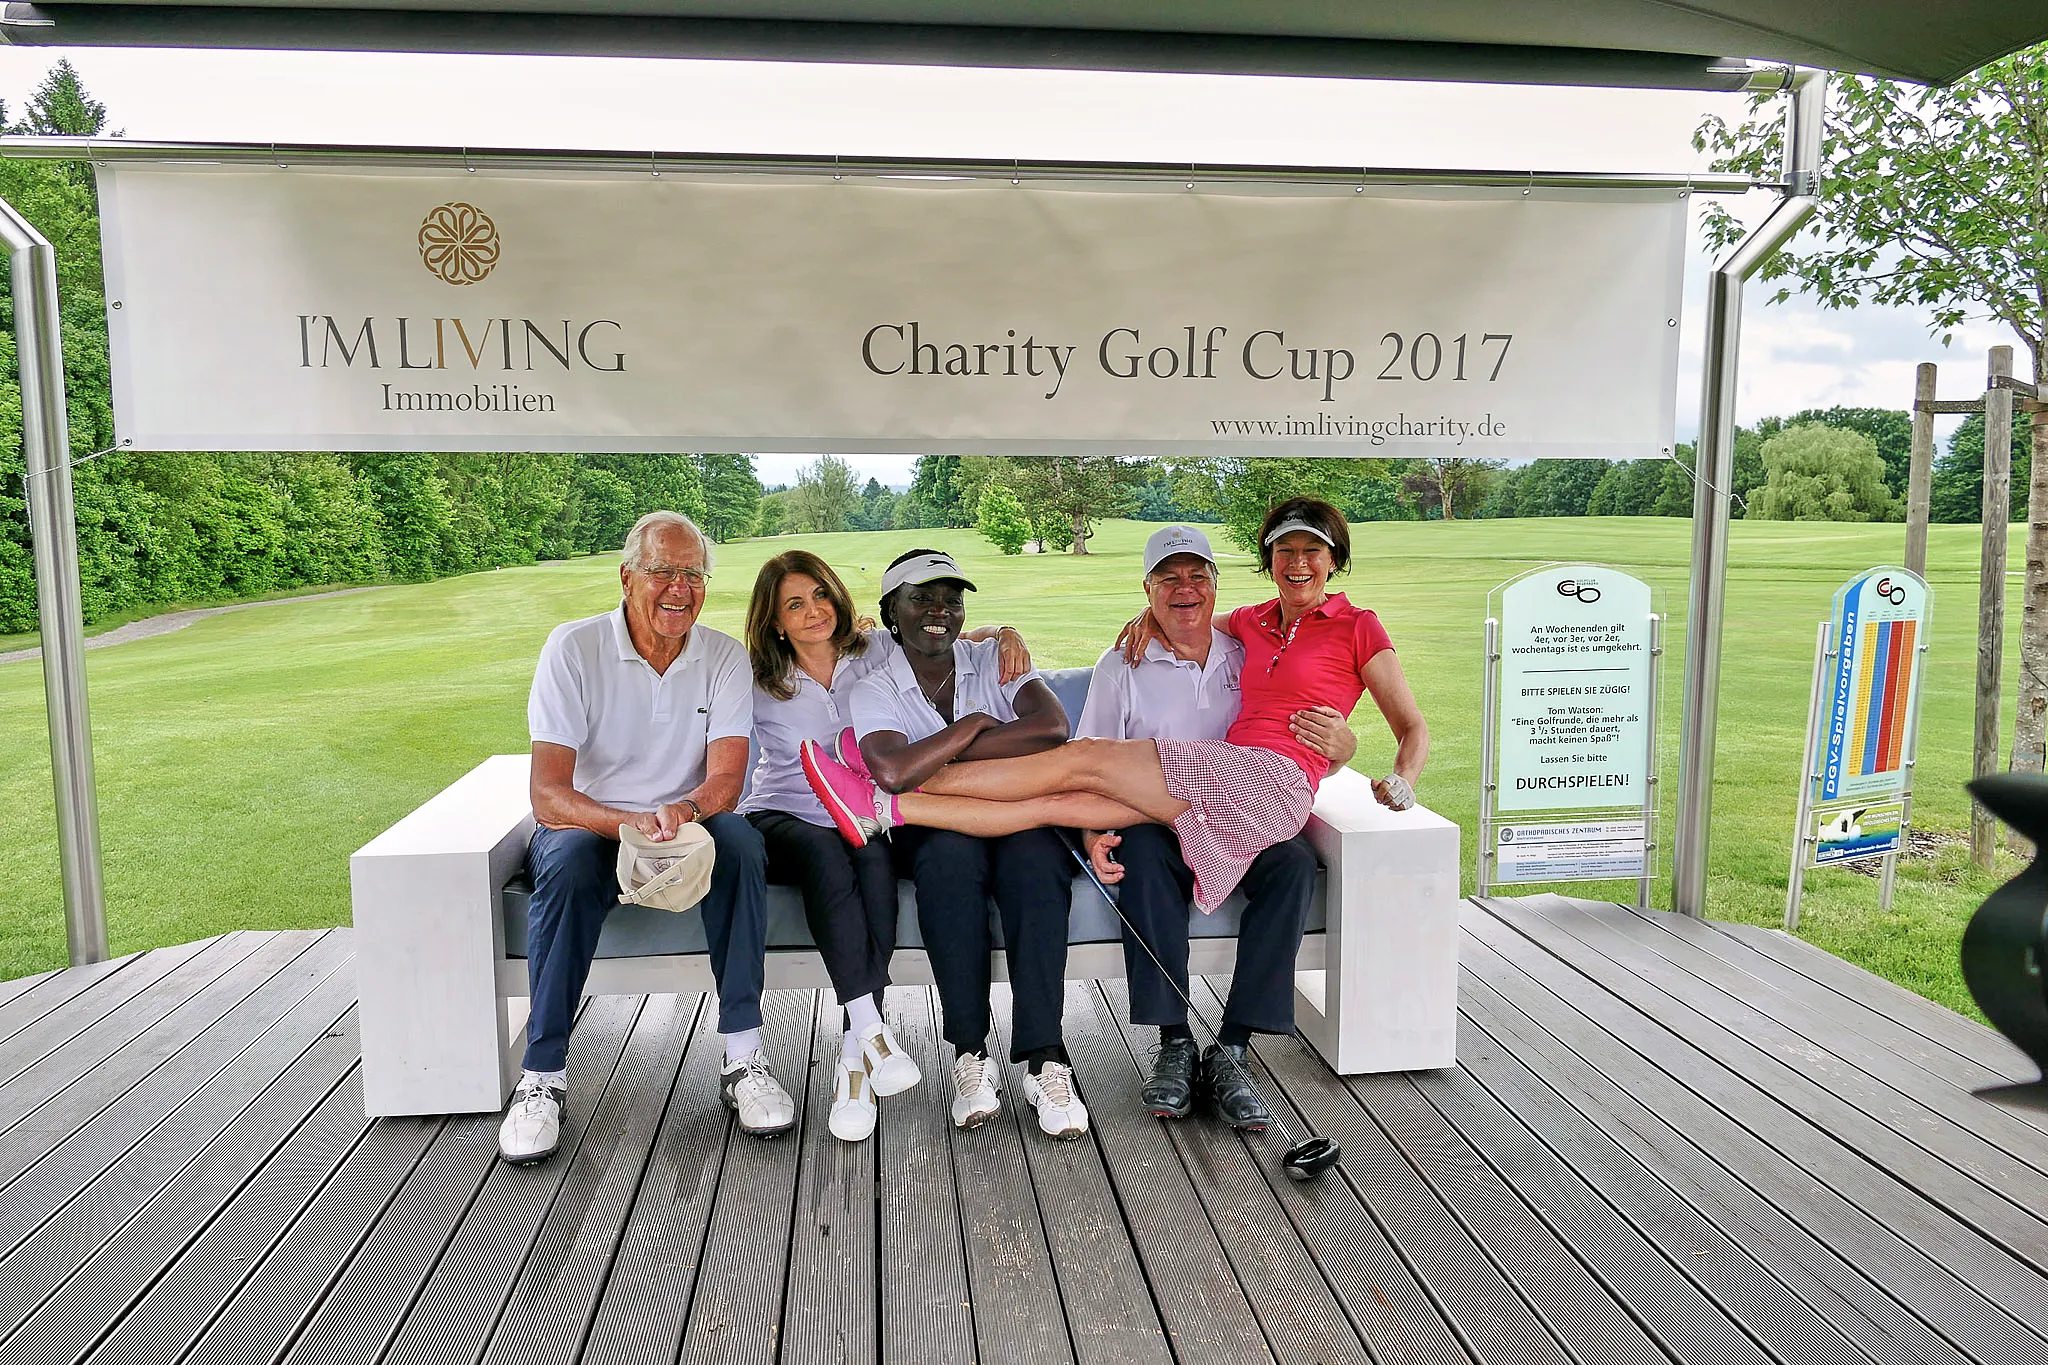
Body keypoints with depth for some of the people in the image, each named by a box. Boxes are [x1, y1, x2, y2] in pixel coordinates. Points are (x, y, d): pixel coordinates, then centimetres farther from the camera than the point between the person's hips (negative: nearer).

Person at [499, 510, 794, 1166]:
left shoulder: (724, 658, -4)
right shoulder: (574, 649, -12)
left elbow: (726, 779, -14)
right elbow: (547, 794, -19)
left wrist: (686, 809, -39)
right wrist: (632, 823, -38)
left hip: (687, 826, 2)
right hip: (591, 824, -1)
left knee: (737, 840, -30)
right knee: (567, 861, -34)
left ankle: (743, 1057, -25)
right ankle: (542, 1076, -24)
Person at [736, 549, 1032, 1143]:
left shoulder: (878, 652, 5)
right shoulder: (759, 683, 3)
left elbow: (961, 636, 15)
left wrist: (1007, 635, -4)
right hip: (781, 820, -1)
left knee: (874, 858, -34)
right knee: (825, 856, -36)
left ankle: (855, 1058, -33)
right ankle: (872, 1030, -37)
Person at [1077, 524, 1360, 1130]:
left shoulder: (1249, 658, 14)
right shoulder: (1121, 667, 9)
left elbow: (1322, 752, 13)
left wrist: (1339, 743, -13)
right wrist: (1094, 833, -17)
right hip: (1157, 823, -1)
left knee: (1293, 862, -29)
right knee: (1141, 852, -35)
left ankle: (1230, 1050, -25)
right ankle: (1174, 1044, -27)